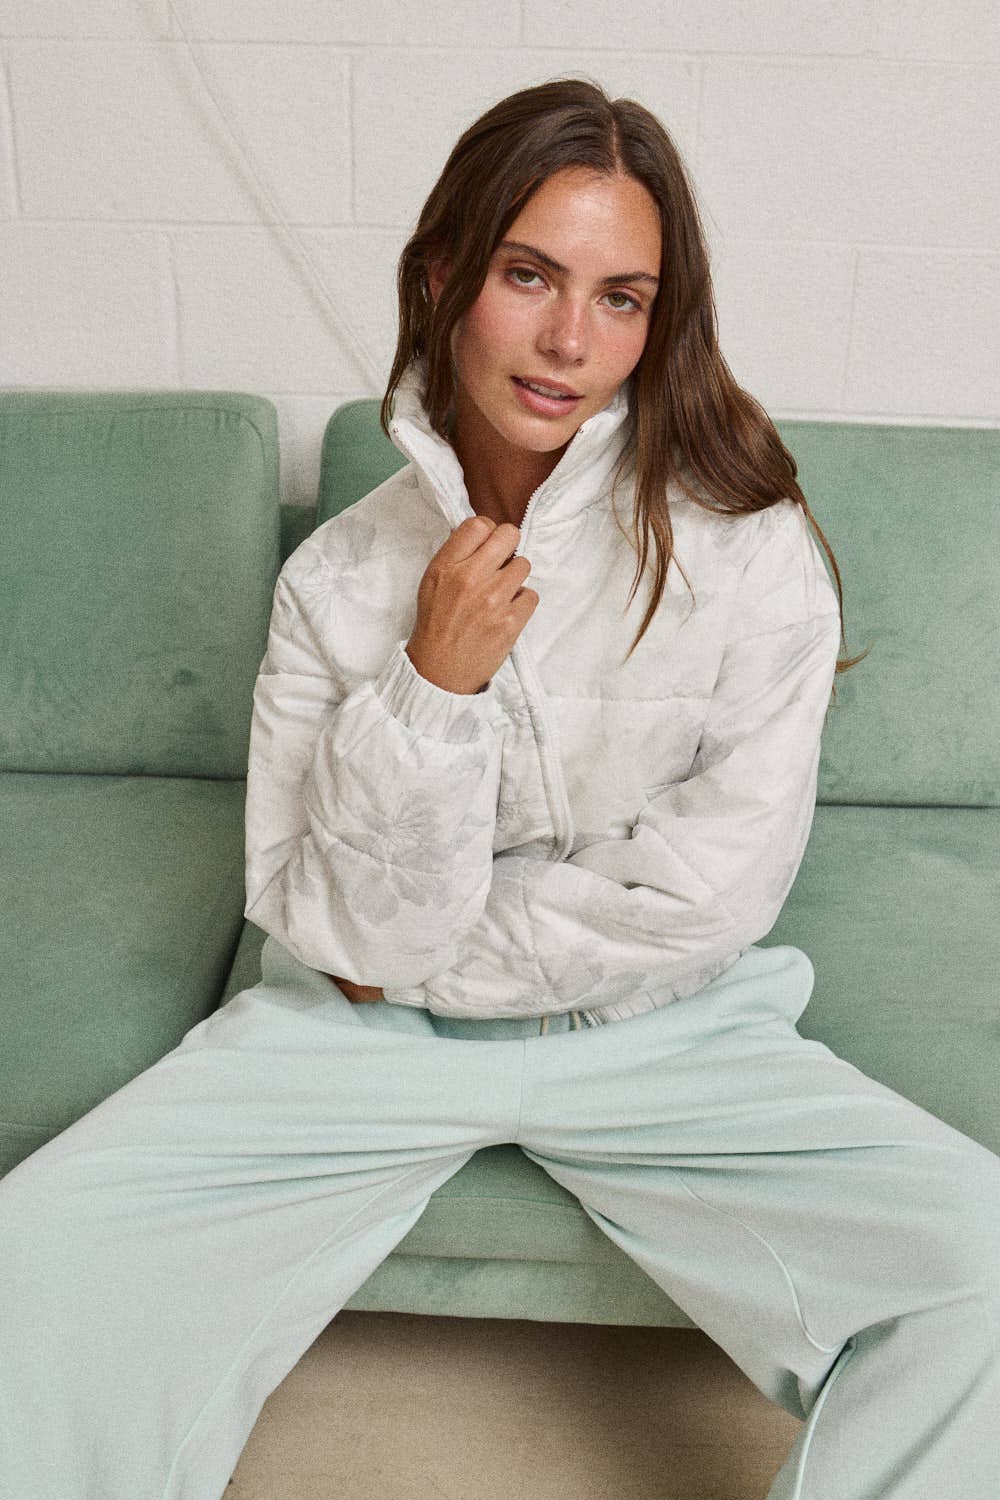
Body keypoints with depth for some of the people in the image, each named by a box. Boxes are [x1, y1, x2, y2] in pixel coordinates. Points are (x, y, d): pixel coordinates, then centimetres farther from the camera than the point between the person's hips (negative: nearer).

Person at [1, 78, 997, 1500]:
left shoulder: (748, 548, -11)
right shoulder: (341, 573, -7)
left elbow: (716, 890, -13)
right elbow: (327, 925, -9)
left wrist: (425, 956, -8)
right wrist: (432, 687, -23)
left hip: (664, 1033, 0)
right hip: (365, 1036, 1)